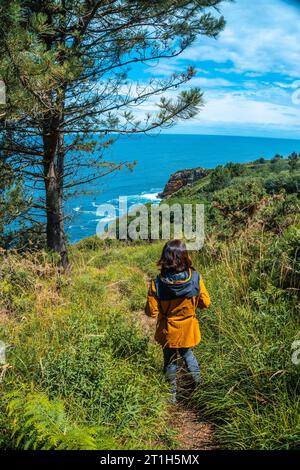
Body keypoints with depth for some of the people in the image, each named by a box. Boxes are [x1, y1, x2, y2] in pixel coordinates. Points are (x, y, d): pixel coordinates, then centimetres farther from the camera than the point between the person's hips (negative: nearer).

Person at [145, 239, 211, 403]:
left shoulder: (157, 283, -26)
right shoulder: (196, 278, -23)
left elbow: (152, 312, -18)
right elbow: (205, 303, -10)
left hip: (168, 332, -1)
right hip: (188, 330, 1)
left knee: (170, 361, 22)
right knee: (188, 354, 30)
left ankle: (173, 395, 37)